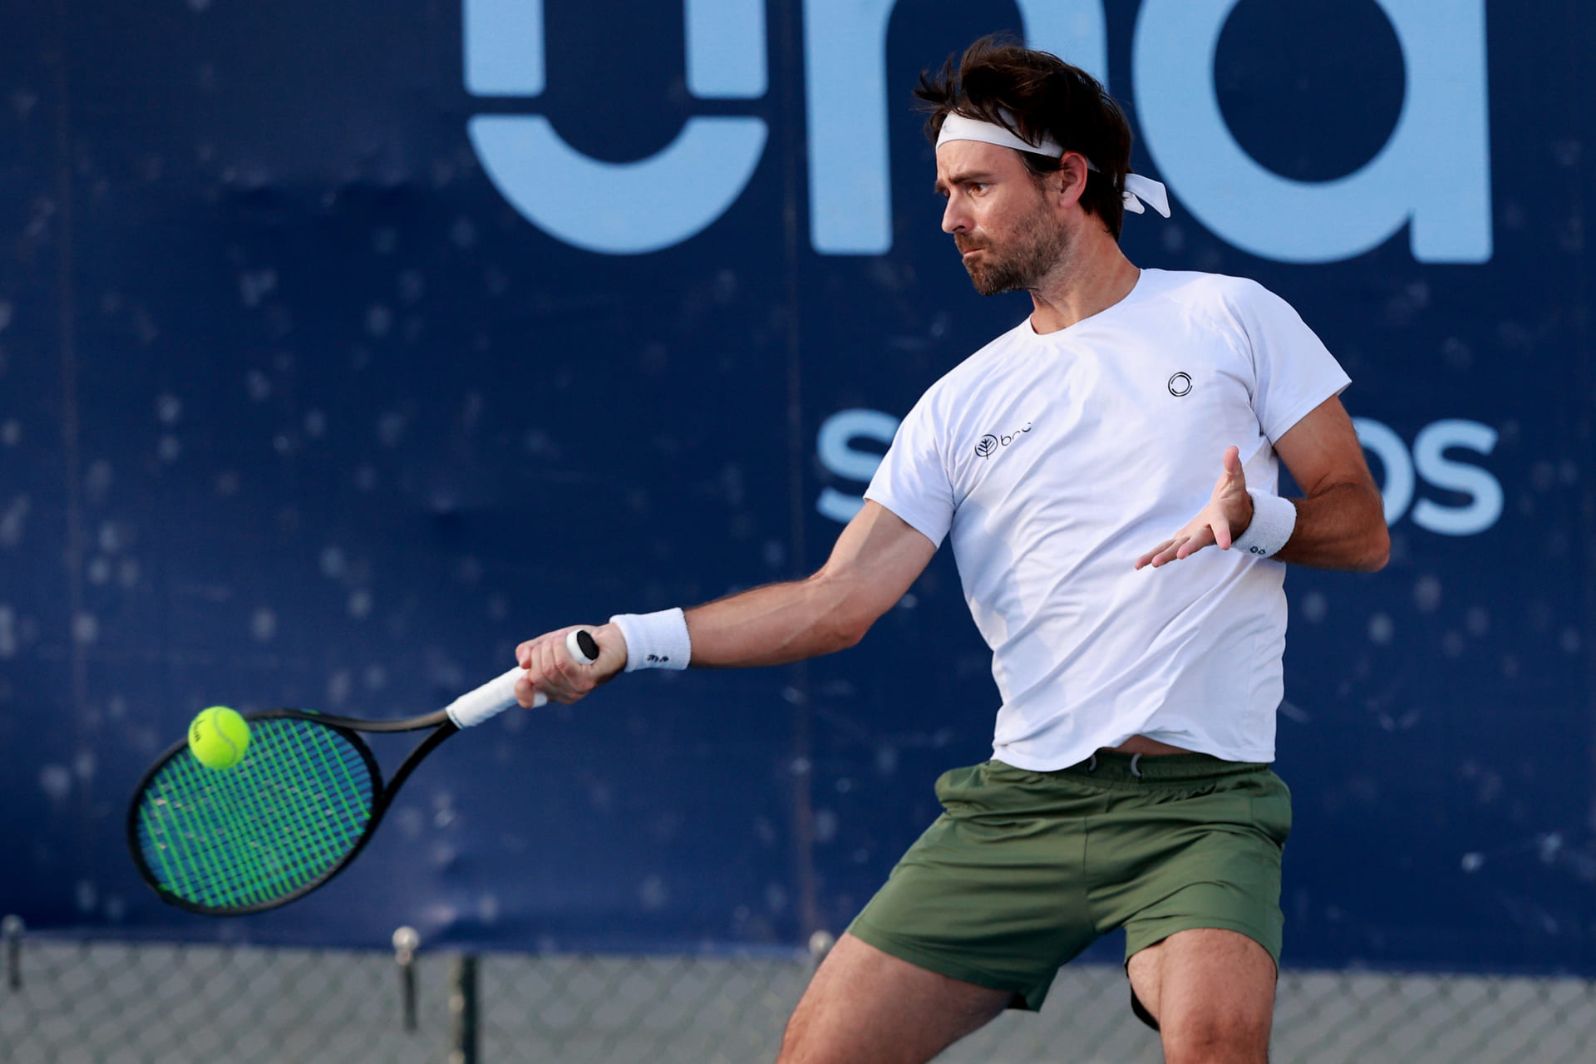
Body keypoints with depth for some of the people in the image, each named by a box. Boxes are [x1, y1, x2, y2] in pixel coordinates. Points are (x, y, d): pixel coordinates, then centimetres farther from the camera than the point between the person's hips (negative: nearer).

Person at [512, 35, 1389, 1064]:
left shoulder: (1231, 318, 7)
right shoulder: (963, 406, 14)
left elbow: (1362, 526, 7)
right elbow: (840, 600, 7)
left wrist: (1258, 520, -15)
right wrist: (625, 641, -3)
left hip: (1199, 802, -4)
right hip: (1020, 802, 4)